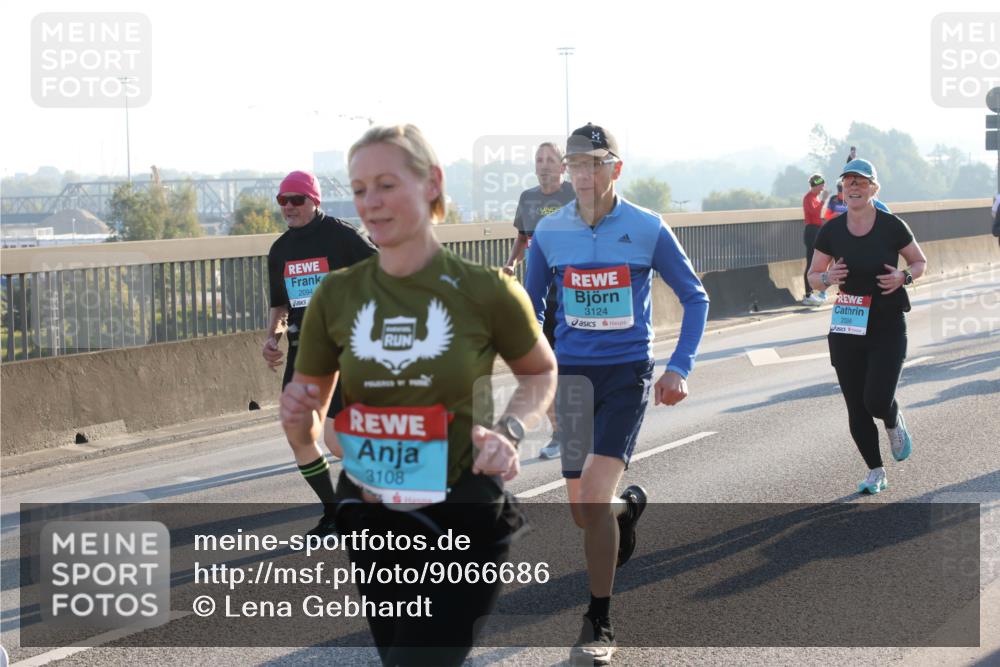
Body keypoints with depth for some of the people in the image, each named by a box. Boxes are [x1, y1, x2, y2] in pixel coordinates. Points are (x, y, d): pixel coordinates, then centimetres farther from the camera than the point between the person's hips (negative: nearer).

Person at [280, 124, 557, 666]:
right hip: (370, 523, 4)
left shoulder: (485, 291, -10)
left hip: (462, 523, -4)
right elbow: (307, 442, 7)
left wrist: (509, 429, -9)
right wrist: (297, 420, -16)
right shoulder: (337, 295, -1)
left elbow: (541, 372, 10)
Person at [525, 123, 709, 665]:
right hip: (571, 372, 3)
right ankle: (629, 505, 44)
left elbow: (694, 298, 5)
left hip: (627, 373, -3)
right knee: (584, 512, 5)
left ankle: (598, 622, -2)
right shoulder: (549, 232, 1)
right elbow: (530, 305, 16)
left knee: (594, 496, -17)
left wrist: (679, 368, -3)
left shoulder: (648, 229, -6)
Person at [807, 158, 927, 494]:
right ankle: (875, 473, 22)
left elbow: (920, 262, 7)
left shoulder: (892, 227, -7)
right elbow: (813, 275, 9)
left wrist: (904, 277, -13)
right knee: (856, 407, 4)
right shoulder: (831, 231, -2)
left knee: (877, 401, -14)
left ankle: (895, 424, 23)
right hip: (847, 329, 3)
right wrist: (828, 277, -14)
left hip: (888, 328, -3)